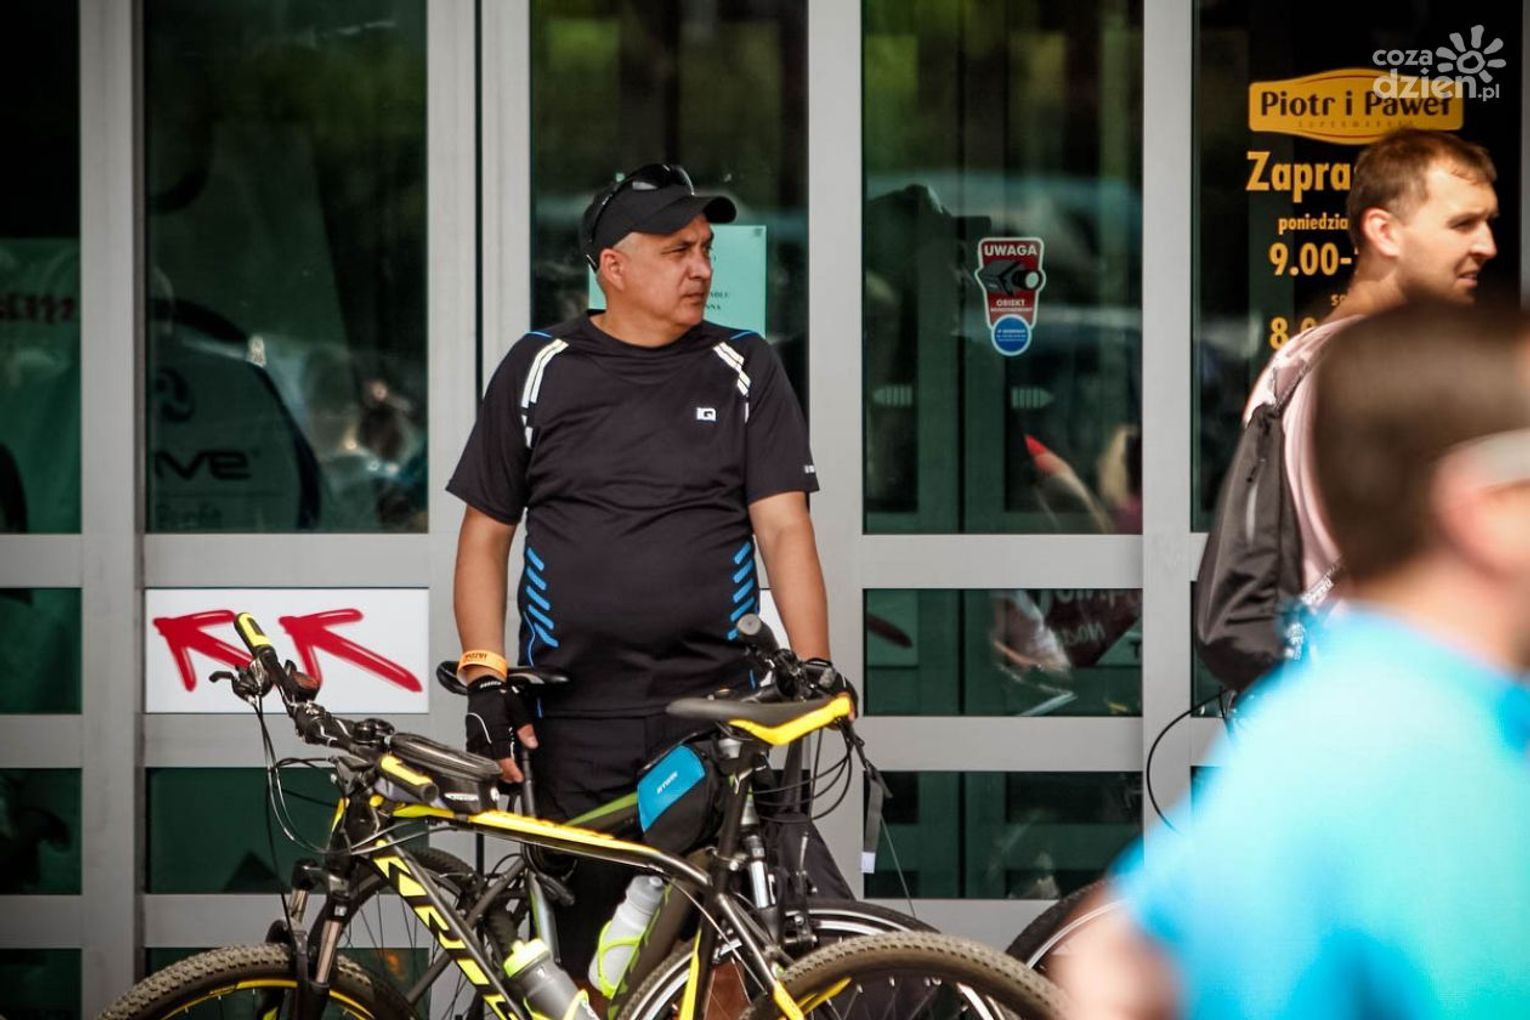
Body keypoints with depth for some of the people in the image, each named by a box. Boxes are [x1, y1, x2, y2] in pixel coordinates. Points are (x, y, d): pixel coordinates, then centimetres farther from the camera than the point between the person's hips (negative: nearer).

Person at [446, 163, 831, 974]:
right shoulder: (539, 372, 6)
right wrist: (485, 680, -1)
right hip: (575, 724, 0)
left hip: (714, 720, 0)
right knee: (576, 950, 2)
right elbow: (484, 538, 9)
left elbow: (785, 528, 0)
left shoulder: (743, 371, 6)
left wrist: (815, 671, -11)